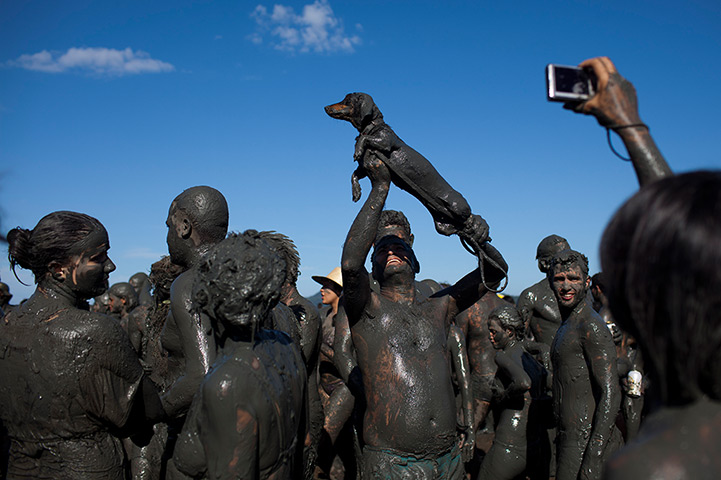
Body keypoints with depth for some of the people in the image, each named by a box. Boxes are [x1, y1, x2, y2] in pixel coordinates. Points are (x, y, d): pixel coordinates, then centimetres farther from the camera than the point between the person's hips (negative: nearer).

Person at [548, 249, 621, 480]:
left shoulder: (591, 327, -15)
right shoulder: (567, 325, 15)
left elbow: (610, 395, -20)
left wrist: (593, 460, -24)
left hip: (587, 442, -9)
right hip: (570, 438, 9)